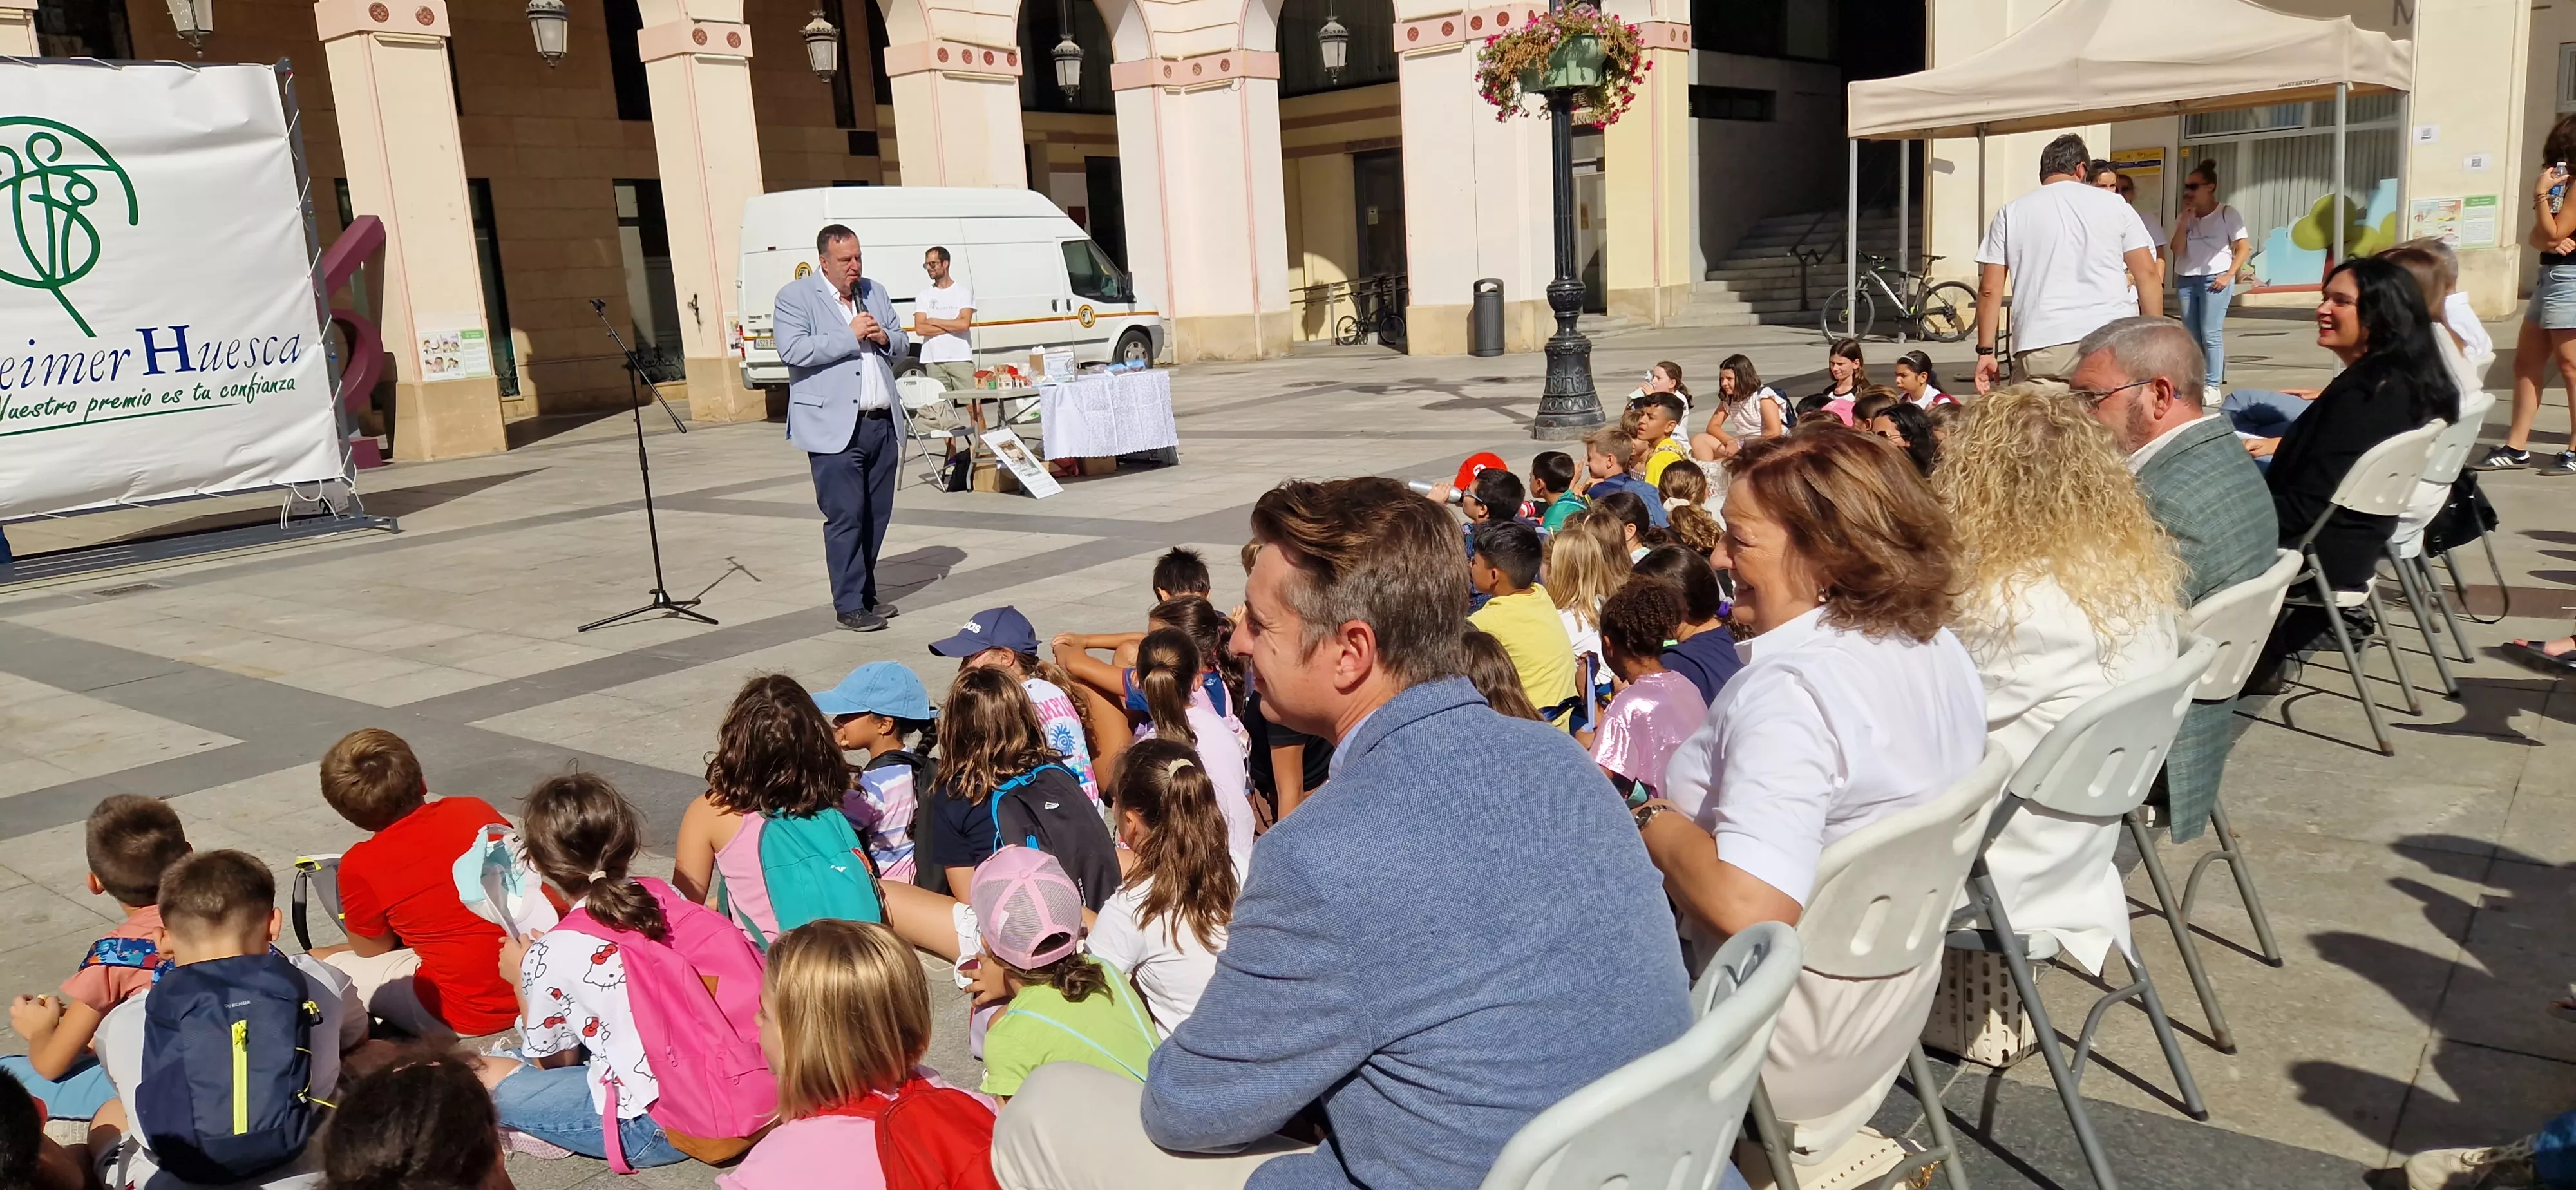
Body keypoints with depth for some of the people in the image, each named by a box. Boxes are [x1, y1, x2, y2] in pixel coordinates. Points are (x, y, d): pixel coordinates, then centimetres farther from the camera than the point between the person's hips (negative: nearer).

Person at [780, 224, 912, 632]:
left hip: (882, 425, 6)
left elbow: (902, 344, 22)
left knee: (877, 516, 11)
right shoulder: (795, 297, -2)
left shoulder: (875, 293, 17)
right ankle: (849, 604, 0)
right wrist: (851, 336, -15)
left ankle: (867, 592, 23)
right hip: (836, 428, -6)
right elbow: (792, 350, -16)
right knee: (846, 517, -7)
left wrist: (885, 338, -2)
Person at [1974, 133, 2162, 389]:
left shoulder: (2011, 213, 11)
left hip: (2041, 349, -1)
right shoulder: (2113, 204, 12)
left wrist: (1985, 351, 12)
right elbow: (2147, 274, 9)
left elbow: (1989, 289, 6)